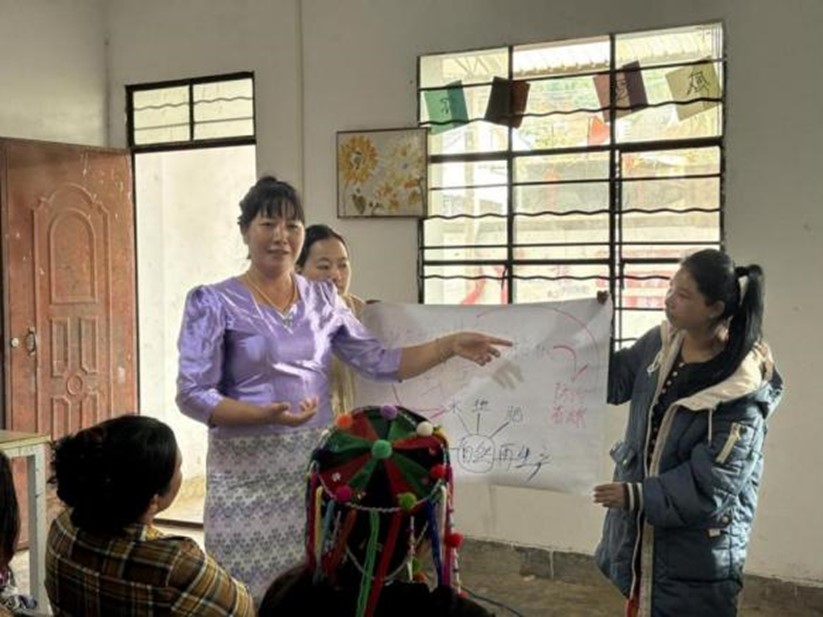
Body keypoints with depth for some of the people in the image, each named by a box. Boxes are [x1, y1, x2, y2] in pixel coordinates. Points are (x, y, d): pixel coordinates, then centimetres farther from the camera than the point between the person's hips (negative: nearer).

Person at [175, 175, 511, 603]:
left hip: (317, 462, 4)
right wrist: (264, 414, -25)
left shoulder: (322, 298, 8)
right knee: (250, 595, 0)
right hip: (248, 470, -4)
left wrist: (450, 345, -2)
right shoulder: (213, 303, -6)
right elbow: (193, 395, -10)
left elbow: (379, 362, 7)